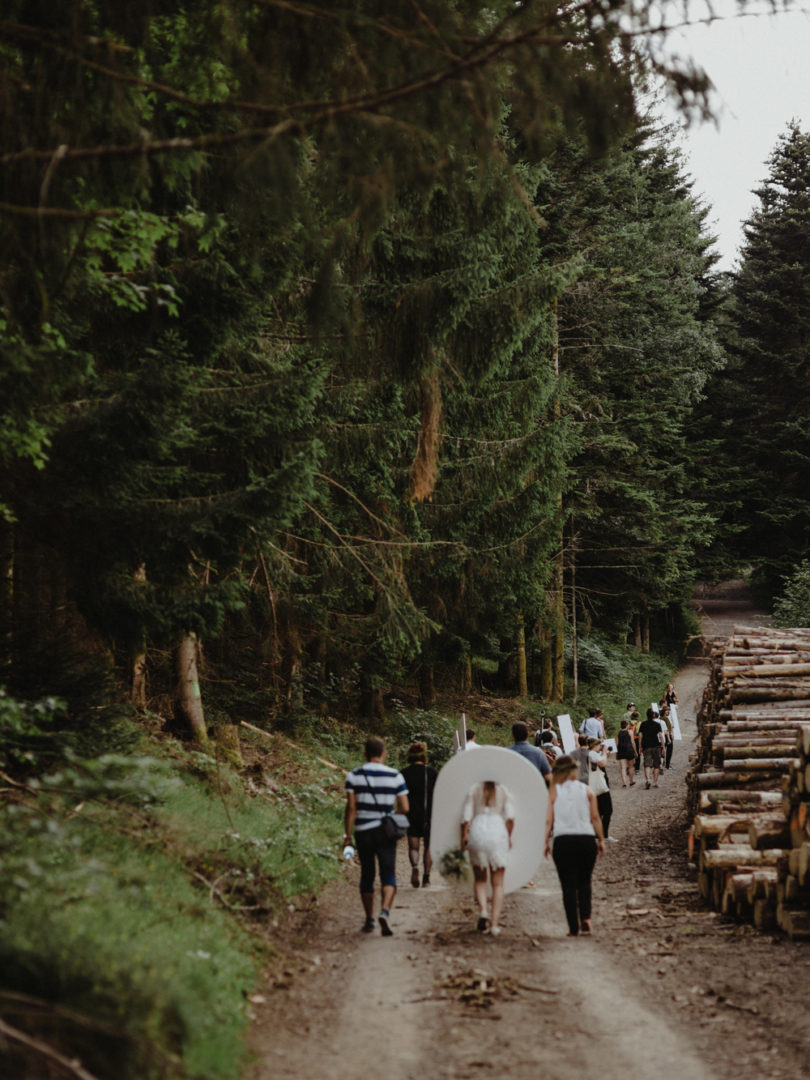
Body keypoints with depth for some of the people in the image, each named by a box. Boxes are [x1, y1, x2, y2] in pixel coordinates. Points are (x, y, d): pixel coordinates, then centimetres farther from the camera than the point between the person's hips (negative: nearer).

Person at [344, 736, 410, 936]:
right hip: (386, 831, -1)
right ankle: (385, 911, -26)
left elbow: (351, 807, -8)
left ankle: (369, 920, 20)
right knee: (388, 875, -2)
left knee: (367, 875, 14)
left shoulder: (354, 776, -2)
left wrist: (348, 834, -5)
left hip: (363, 831, 1)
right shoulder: (395, 776, -2)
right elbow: (405, 808, -4)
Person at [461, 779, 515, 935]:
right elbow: (510, 816, 0)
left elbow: (466, 816, 4)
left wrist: (464, 836, 12)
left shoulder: (474, 789, 14)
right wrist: (509, 836, 11)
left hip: (477, 831, 1)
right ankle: (495, 923, -2)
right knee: (497, 883, 7)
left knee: (480, 879, 16)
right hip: (498, 833, -1)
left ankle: (482, 910, -10)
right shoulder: (503, 790, 13)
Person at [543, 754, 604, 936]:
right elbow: (595, 817, 4)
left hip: (563, 840, -2)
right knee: (584, 882, 17)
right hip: (586, 839, 2)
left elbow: (548, 820, -2)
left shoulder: (553, 791, 1)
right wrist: (601, 840, 12)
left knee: (568, 885, 3)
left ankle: (574, 928, 1)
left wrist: (546, 841, 8)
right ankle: (585, 918, -2)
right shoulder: (586, 790, 6)